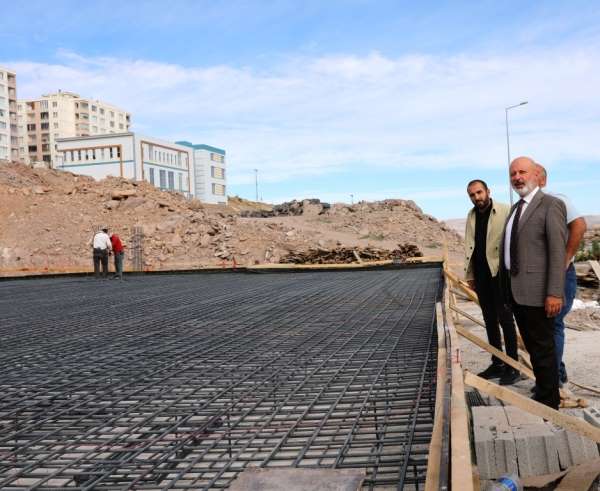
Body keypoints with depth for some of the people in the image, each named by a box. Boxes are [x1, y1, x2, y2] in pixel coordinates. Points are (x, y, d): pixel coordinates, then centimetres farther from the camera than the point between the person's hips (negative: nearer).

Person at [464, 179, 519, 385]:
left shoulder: (505, 211, -7)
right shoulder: (471, 216, 10)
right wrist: (470, 275, 11)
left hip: (499, 272, -6)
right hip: (480, 274, 6)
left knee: (505, 319, -2)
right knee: (490, 320, 12)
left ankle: (512, 366, 7)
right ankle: (497, 363, 22)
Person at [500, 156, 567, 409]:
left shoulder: (551, 205, -9)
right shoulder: (515, 208, 16)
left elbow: (558, 251, -16)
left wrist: (555, 293, -21)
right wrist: (506, 287, 14)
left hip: (536, 291, -8)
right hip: (515, 290, 8)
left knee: (543, 348, 3)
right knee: (532, 347, 17)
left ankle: (548, 403, 15)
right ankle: (543, 391, 30)